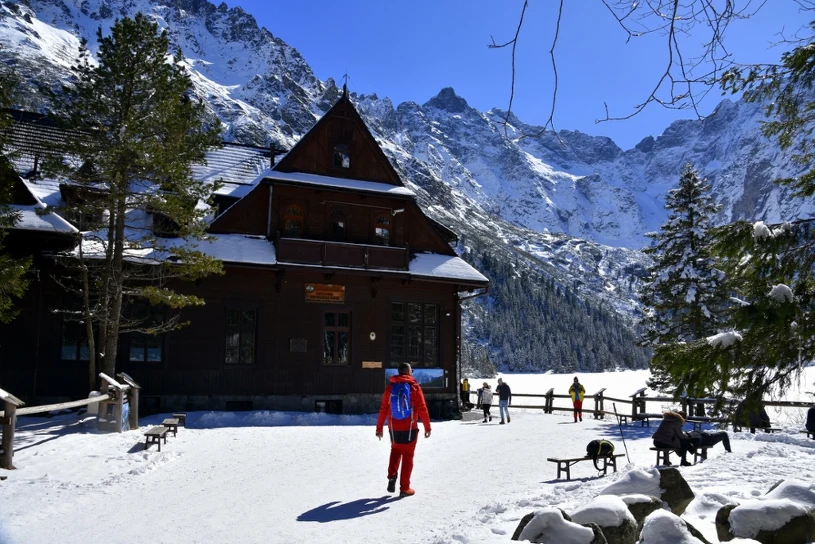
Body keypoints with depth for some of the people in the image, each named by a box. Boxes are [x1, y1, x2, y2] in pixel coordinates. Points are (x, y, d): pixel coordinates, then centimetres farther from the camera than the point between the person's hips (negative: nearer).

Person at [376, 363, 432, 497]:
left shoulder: (390, 387, 2)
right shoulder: (414, 387, -6)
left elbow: (383, 409, 3)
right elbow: (422, 409, -9)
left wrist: (379, 428, 9)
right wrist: (427, 427, -1)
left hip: (394, 428, 3)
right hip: (409, 429, -3)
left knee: (395, 450, 25)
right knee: (407, 457, 8)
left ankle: (392, 476, 7)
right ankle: (404, 488, 10)